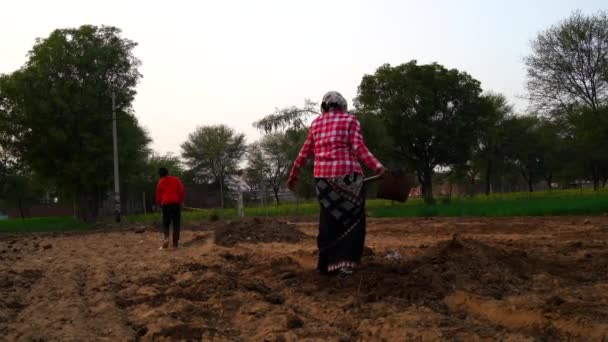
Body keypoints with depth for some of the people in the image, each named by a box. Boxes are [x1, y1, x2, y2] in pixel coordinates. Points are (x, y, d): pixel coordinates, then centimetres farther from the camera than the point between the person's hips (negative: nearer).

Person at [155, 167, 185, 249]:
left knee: (166, 224, 7)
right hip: (176, 203, 0)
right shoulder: (176, 179, 7)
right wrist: (181, 201, 7)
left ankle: (165, 240, -14)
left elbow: (158, 195, 12)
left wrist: (159, 204, 27)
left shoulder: (160, 182, 9)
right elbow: (182, 190, -3)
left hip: (166, 205, 1)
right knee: (176, 224, 4)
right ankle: (175, 243, 2)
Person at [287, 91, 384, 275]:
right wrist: (378, 167, -12)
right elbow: (359, 149, -8)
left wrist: (293, 175, 27)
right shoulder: (350, 120, 5)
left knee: (328, 220, 12)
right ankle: (345, 262, 0)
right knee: (352, 220, 6)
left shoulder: (316, 123, 16)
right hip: (347, 175, -3)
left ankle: (327, 264, 15)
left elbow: (305, 152, 18)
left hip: (323, 177, 4)